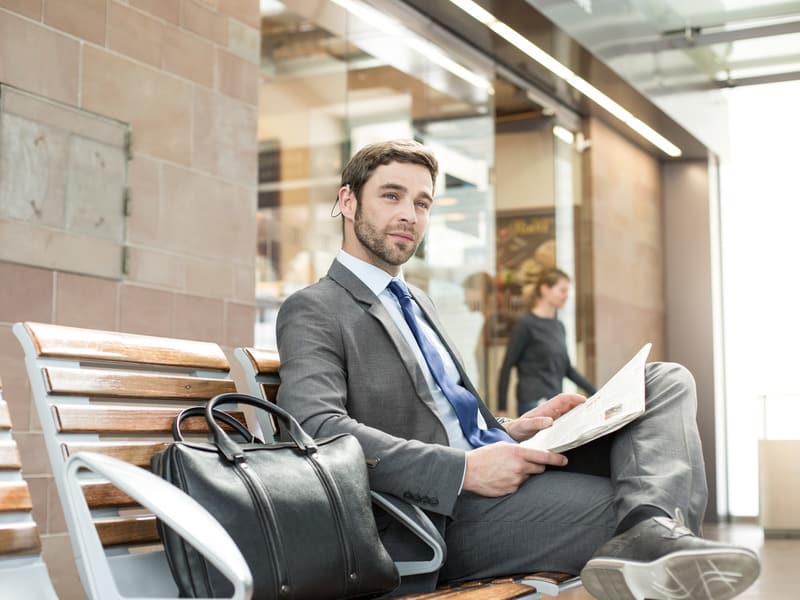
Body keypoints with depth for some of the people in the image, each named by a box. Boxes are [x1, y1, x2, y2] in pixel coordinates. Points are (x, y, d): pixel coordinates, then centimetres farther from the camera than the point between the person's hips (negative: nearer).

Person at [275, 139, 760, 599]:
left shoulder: (417, 302, 26)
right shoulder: (313, 311, -3)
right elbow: (316, 426, -21)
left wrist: (510, 431, 6)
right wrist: (465, 470, -25)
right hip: (448, 514, -9)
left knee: (667, 382, -7)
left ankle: (652, 531, -31)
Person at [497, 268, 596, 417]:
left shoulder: (559, 326, 16)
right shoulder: (526, 325, -6)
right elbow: (507, 367, -4)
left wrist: (595, 393, 16)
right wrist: (501, 409, -8)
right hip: (534, 403, -7)